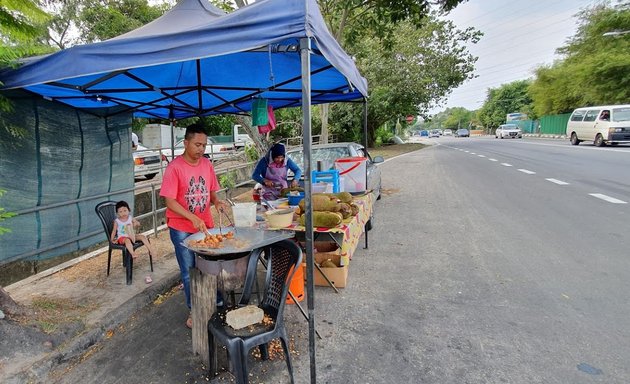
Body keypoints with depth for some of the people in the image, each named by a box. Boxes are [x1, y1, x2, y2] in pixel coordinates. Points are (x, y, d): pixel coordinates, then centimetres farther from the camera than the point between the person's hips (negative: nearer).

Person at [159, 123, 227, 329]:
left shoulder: (207, 164, 3)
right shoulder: (174, 167, -13)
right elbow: (170, 201, -15)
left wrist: (216, 202, -10)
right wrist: (193, 218, -26)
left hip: (206, 225, 4)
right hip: (182, 229, -4)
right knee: (189, 271, 9)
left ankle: (218, 304, 31)